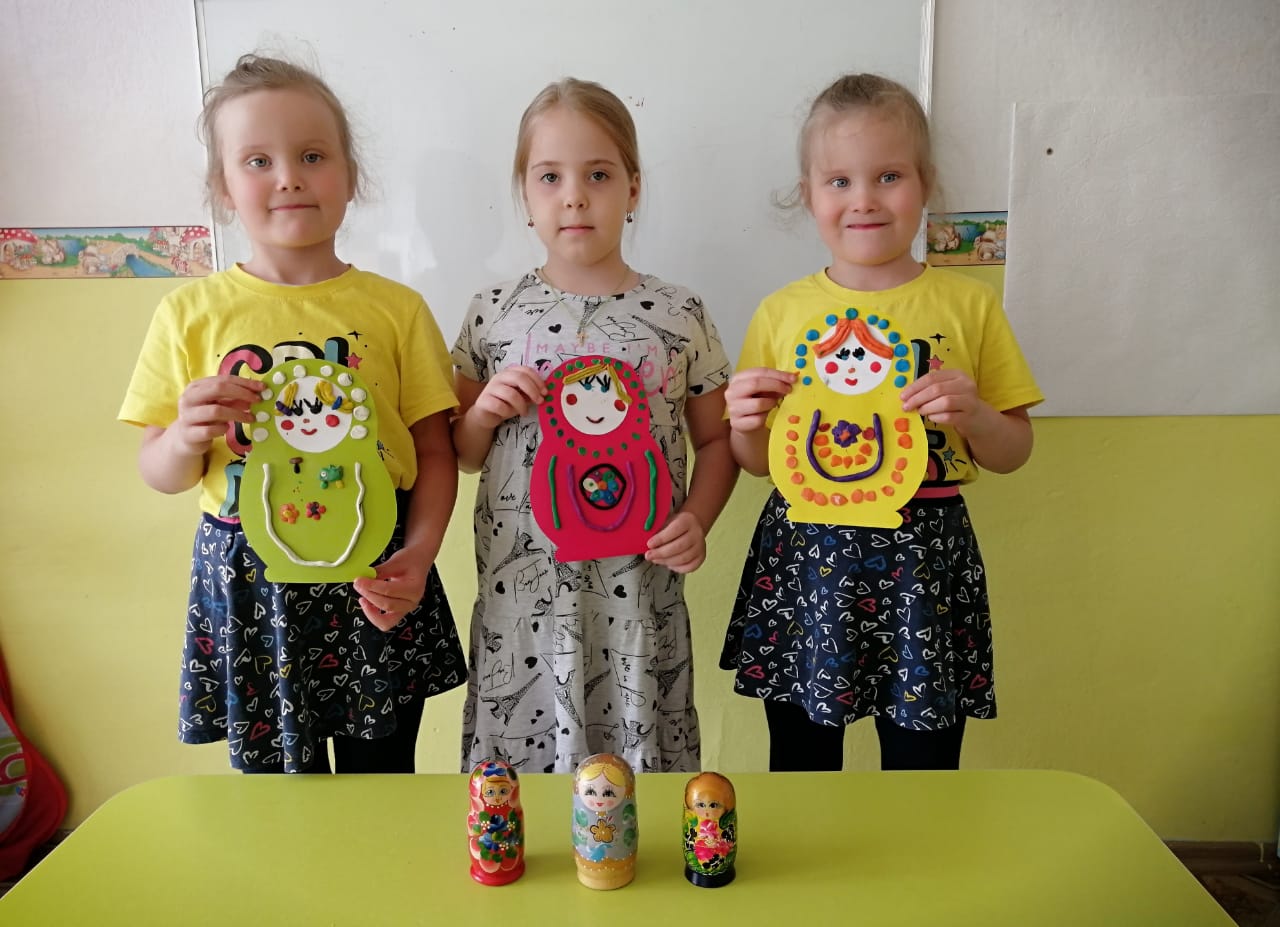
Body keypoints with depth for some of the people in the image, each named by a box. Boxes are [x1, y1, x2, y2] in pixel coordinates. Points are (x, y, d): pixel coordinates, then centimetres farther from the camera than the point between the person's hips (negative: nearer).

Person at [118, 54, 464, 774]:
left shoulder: (397, 308, -1)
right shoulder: (191, 314, 0)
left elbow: (436, 452, -1)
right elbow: (159, 473, 5)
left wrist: (417, 556, -15)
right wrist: (188, 436, -17)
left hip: (371, 579, 0)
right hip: (248, 588, 1)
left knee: (382, 783, 15)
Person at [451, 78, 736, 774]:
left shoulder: (677, 315, -1)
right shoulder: (494, 313, 2)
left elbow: (716, 439, 6)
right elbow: (464, 456, 9)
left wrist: (696, 520, -9)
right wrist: (485, 409, -10)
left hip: (638, 592, 0)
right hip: (520, 592, 1)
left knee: (639, 759, 10)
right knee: (519, 761, 11)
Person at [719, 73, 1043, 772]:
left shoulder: (968, 304, 1)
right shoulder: (782, 312, 2)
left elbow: (1013, 453, 5)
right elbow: (758, 461, 8)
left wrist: (972, 415, -14)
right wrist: (746, 421, -13)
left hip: (925, 563, 0)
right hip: (806, 561, 1)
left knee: (922, 779, 12)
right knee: (800, 774, 15)